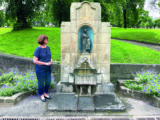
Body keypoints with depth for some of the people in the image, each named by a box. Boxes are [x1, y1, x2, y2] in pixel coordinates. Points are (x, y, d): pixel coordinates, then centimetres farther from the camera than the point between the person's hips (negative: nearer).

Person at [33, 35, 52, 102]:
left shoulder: (48, 48, 2)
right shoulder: (38, 49, -16)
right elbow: (35, 61, -19)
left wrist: (51, 61, -10)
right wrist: (45, 63, -21)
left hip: (48, 69, 6)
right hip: (40, 69, -6)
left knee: (48, 81, 12)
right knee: (41, 83, 7)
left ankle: (46, 94, 33)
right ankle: (41, 96, 27)